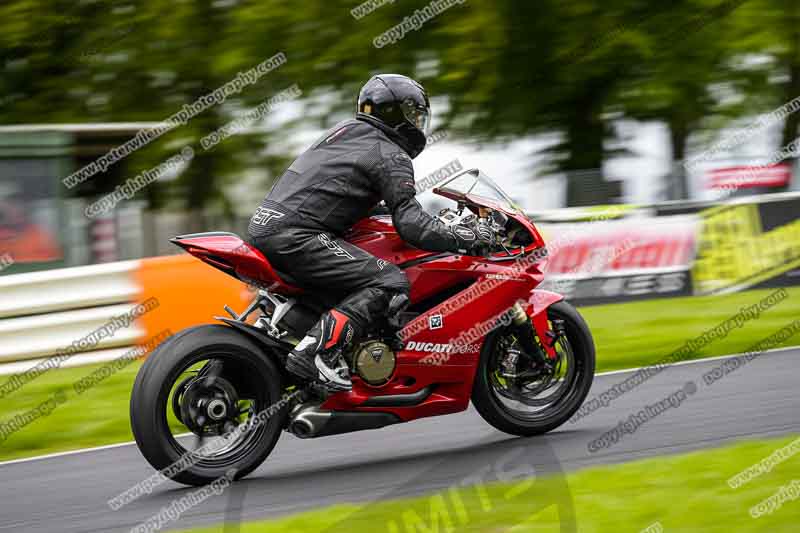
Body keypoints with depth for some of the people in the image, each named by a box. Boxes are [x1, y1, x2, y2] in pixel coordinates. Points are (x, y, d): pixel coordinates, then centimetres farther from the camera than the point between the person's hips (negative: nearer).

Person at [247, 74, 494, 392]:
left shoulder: (346, 129, 24)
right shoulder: (391, 156, -3)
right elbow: (410, 225, -12)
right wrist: (466, 238, -6)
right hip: (297, 237, -9)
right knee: (390, 283, -15)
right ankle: (318, 351, -27)